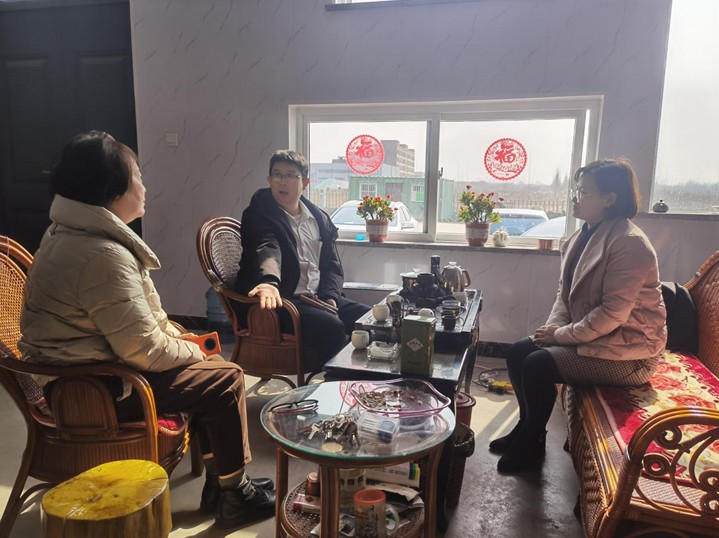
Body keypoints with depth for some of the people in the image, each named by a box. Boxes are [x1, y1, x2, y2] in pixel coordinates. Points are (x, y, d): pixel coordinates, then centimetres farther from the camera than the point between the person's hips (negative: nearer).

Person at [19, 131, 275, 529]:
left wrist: (180, 336, 5)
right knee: (226, 379, -6)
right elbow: (145, 351, -26)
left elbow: (141, 317, 13)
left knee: (209, 368, 13)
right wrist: (193, 351, -8)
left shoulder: (71, 233, 6)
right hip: (94, 389, -10)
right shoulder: (102, 255, -28)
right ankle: (234, 496, 12)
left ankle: (218, 482, 23)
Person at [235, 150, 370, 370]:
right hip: (282, 299, -6)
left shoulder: (319, 218, 15)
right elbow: (266, 251, -25)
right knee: (331, 326, -30)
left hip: (317, 297, 6)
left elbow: (333, 265, 14)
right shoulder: (258, 215, -3)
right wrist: (270, 281, -48)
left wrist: (330, 298, -7)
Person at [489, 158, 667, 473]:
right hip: (590, 335, 9)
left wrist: (562, 334, -19)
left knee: (538, 365, -21)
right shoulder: (584, 236, 6)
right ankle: (526, 427, 17)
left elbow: (612, 313, -26)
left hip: (627, 348, -8)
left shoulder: (629, 243, -22)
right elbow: (565, 292, 10)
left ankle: (531, 444, 3)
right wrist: (554, 326, -7)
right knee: (518, 353, -2)